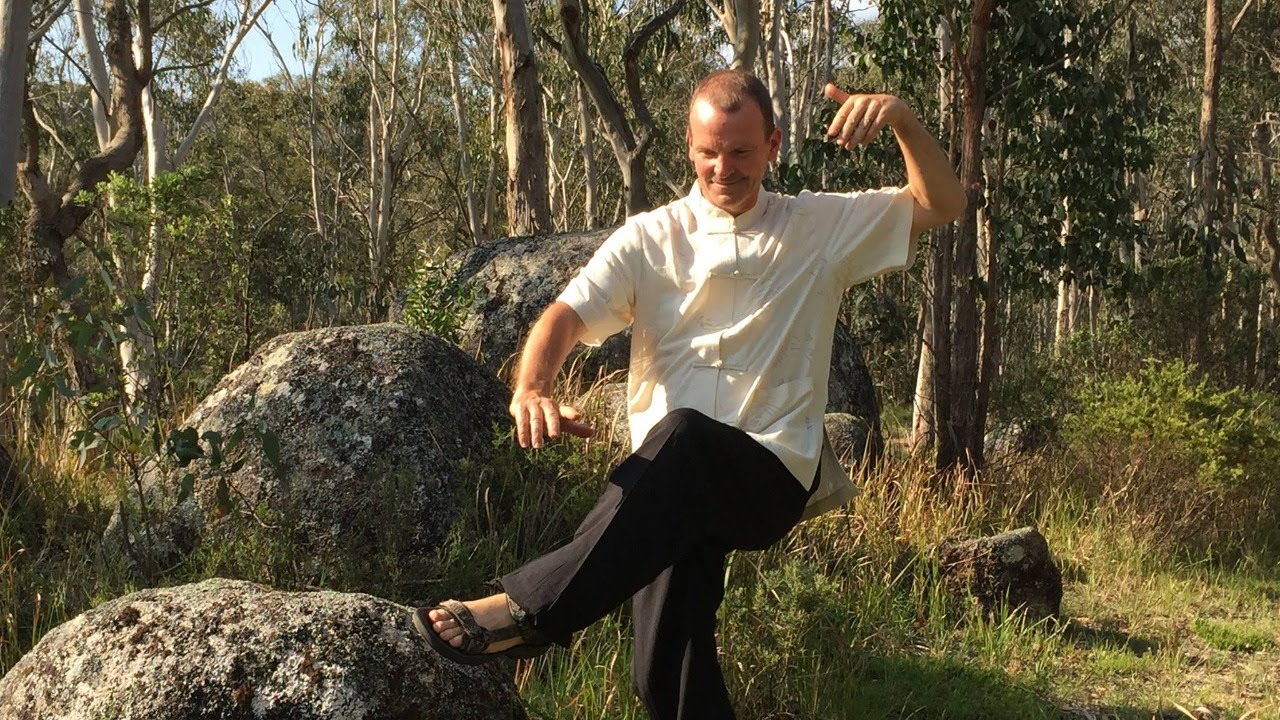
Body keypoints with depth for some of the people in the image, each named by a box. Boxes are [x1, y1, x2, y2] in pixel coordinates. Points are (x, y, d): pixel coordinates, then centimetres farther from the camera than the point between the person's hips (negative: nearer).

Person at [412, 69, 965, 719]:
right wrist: (531, 390, -26)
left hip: (774, 477, -1)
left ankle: (531, 606, -36)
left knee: (683, 437, -37)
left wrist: (901, 117, -10)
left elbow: (943, 204, 9)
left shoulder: (823, 227, 10)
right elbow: (567, 315, -3)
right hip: (670, 486, 2)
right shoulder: (649, 238, 9)